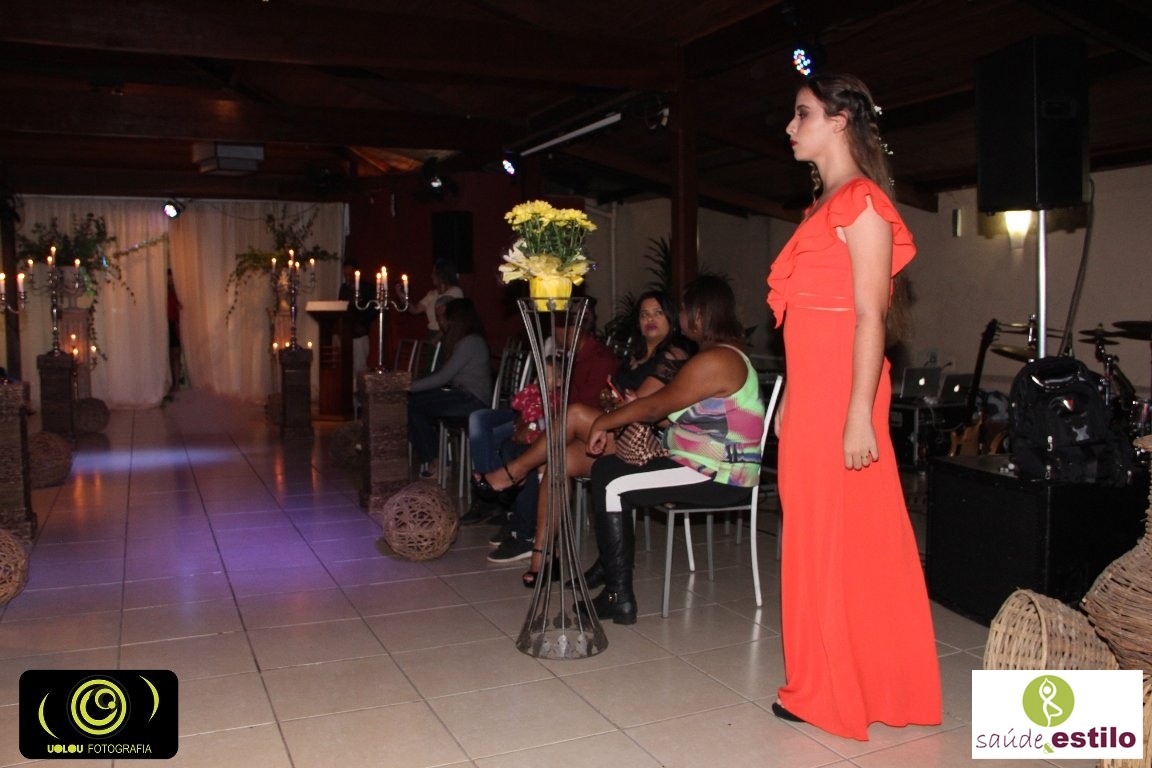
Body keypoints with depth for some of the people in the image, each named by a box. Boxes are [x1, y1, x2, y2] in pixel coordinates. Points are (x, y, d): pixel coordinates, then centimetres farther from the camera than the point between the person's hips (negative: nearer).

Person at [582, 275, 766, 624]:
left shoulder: (715, 361, -19)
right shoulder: (725, 353, 15)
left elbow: (656, 406, -16)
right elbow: (669, 405, 14)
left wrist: (605, 422, -3)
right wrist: (625, 411, 4)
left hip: (718, 479, -11)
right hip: (709, 467, 11)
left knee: (611, 486, -17)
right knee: (605, 468, 9)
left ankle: (619, 598, -11)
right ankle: (608, 567, 13)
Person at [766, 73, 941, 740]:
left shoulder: (863, 203, -9)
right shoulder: (826, 204, 18)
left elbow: (870, 316, -16)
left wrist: (859, 416, -21)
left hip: (841, 394, -9)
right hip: (808, 390, 9)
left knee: (843, 537, 0)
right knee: (814, 533, 13)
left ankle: (847, 692, 15)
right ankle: (823, 684, 25)